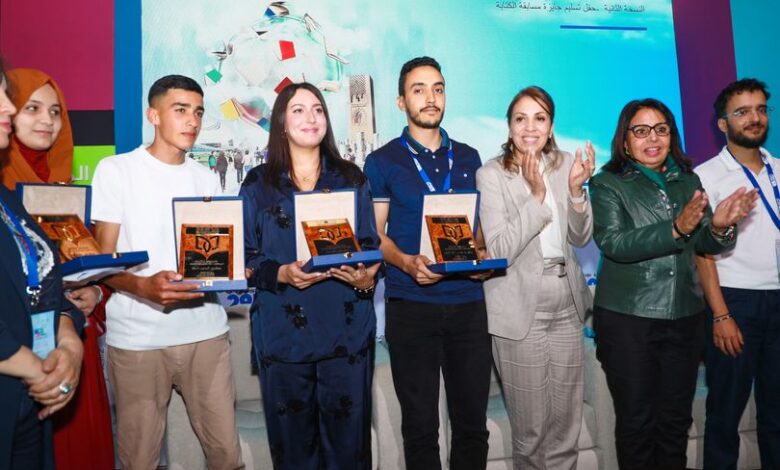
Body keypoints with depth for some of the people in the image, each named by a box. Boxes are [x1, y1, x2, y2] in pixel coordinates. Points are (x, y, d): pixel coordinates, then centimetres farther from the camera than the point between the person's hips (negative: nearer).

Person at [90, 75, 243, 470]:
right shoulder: (116, 170, 0)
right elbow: (103, 262, -3)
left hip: (206, 332, 3)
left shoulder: (206, 178, 14)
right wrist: (143, 287, -23)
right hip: (137, 338, -3)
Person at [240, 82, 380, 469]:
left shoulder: (351, 178, 8)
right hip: (283, 332, 0)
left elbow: (371, 246, 8)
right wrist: (282, 274, -16)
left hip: (347, 330, 1)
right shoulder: (258, 183, 5)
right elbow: (246, 258, 2)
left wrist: (367, 277, -13)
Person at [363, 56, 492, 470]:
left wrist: (481, 253, -3)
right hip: (411, 304, -2)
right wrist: (406, 262, -17)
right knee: (420, 425, 8)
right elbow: (374, 233, 2)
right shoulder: (382, 162, 3)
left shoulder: (468, 158, 13)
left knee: (472, 422, 9)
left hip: (468, 302, 3)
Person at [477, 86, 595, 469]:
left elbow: (581, 237, 6)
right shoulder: (491, 175, -9)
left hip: (566, 306, 5)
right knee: (530, 426, 7)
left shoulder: (565, 165, 5)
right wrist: (536, 196, -24)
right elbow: (499, 251, -17)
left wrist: (575, 189, -11)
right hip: (520, 310, -4)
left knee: (567, 421, 14)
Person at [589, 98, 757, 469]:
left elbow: (704, 244, 8)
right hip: (627, 319, -4)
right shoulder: (608, 184, -4)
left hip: (685, 316, 4)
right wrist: (675, 229, -28)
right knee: (636, 421, 6)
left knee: (676, 420, 14)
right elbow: (612, 243, -17)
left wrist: (719, 227, -15)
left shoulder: (688, 181, 10)